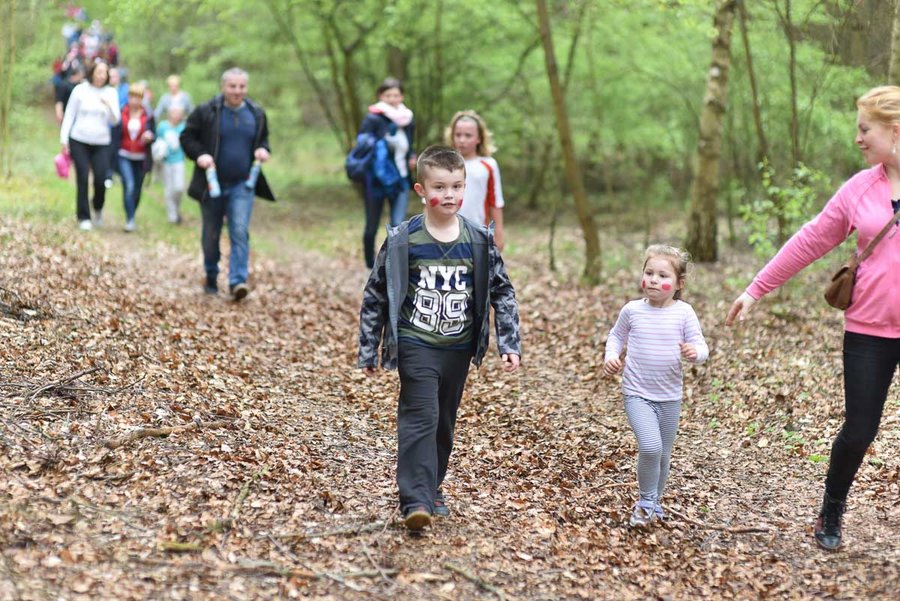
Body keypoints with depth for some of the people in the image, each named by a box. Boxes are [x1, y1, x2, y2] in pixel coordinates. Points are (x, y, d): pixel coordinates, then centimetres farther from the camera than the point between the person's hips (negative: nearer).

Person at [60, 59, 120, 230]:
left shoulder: (110, 93, 4)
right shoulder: (80, 90, 1)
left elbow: (114, 120, 0)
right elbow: (69, 115, 5)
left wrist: (109, 106, -19)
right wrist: (64, 138, 0)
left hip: (101, 143, 1)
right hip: (79, 141, -1)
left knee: (100, 179, -9)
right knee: (82, 179, -3)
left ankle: (98, 209, 19)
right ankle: (83, 217, 6)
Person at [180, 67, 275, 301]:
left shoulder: (257, 114, 4)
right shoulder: (205, 112, -5)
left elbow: (263, 139, 19)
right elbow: (186, 137, 1)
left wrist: (263, 150, -3)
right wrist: (199, 155, -16)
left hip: (242, 185, 1)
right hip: (213, 183, -1)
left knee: (240, 232, -15)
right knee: (211, 235, 10)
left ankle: (237, 281, -19)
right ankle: (211, 279, 28)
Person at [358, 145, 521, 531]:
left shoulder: (479, 242, -1)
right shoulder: (402, 241, -8)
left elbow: (502, 293, 6)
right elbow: (375, 295, -1)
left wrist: (510, 344, -1)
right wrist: (368, 350, 0)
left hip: (458, 350, 4)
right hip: (415, 347, -4)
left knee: (444, 423, 14)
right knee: (419, 419, -14)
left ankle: (431, 489, 30)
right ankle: (416, 501, -17)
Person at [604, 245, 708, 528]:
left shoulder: (684, 313, -7)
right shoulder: (632, 310, -4)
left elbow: (701, 348, -6)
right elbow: (616, 336, 13)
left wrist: (695, 352, -28)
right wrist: (610, 356, -5)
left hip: (669, 396, 2)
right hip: (637, 394, -2)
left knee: (663, 455, 13)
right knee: (650, 447, -21)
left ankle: (655, 502, 36)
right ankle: (646, 502, 0)